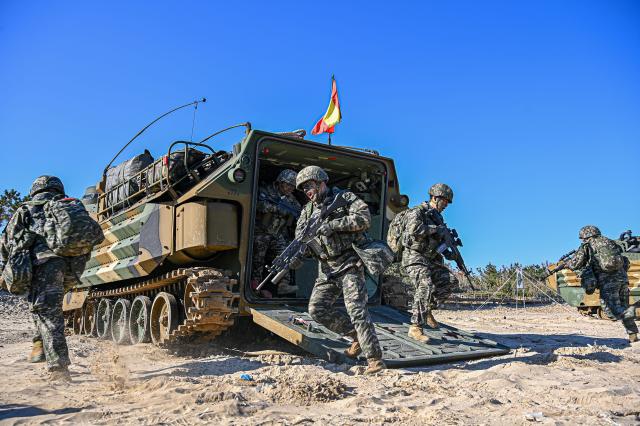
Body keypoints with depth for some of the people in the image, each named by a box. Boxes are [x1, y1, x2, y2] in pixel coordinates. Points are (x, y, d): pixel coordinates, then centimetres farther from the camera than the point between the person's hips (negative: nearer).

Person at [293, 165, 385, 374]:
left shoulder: (345, 198, -2)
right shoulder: (308, 210, 14)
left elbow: (364, 218, -16)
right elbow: (300, 236, 9)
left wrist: (333, 224, -21)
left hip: (349, 264, -7)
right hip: (327, 268, 7)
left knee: (356, 310, -14)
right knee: (317, 309, -1)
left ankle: (374, 359, -7)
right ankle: (357, 335, 14)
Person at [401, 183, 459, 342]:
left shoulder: (437, 217, 16)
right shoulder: (417, 211, -9)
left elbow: (438, 240, 25)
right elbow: (414, 229, -30)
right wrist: (435, 229, -20)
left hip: (431, 259, 8)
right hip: (415, 257, -8)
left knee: (450, 281, -3)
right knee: (426, 288, -22)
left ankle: (427, 309, 8)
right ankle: (416, 328, -17)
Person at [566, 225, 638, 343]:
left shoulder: (587, 246, 5)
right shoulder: (610, 242, 21)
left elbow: (574, 265, 2)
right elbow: (625, 262, 21)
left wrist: (568, 263, 23)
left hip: (607, 281, -6)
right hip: (622, 278, 6)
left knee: (611, 311, -7)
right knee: (623, 308, 15)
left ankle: (628, 313, -34)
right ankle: (633, 335, 13)